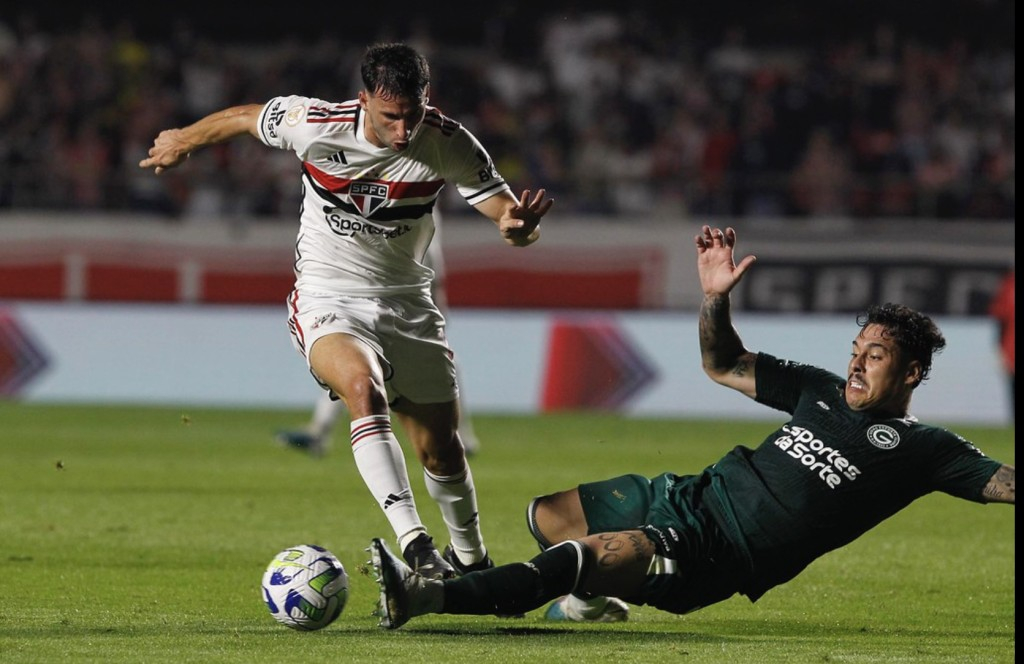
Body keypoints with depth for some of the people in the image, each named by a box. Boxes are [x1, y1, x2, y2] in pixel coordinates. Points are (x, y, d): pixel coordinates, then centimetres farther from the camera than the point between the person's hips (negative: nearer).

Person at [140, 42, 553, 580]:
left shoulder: (449, 144, -15)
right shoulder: (313, 124, -19)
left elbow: (503, 208, -12)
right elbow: (242, 118, 0)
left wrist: (518, 226, -38)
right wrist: (183, 142, 18)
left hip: (407, 302, 3)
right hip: (328, 300, -3)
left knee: (441, 452, 6)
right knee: (364, 389, -34)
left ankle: (471, 561, 33)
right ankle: (414, 545, -42)